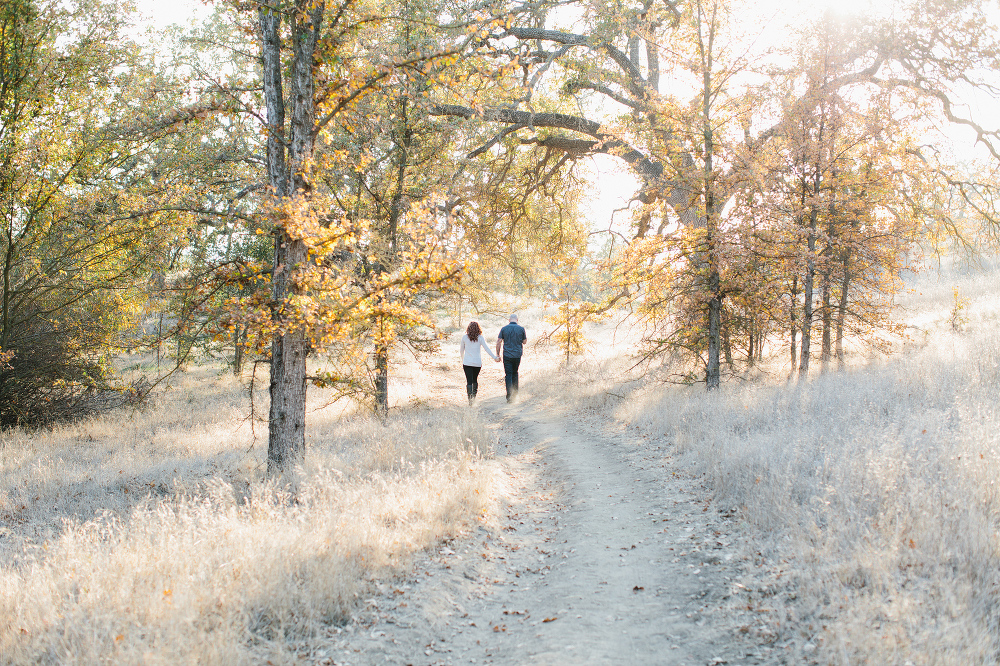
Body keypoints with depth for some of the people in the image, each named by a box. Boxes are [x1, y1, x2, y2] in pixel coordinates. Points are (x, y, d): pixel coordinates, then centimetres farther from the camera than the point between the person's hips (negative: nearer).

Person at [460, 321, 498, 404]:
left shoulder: (464, 337, -2)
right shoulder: (480, 338, -4)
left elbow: (461, 350, 9)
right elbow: (487, 349, -6)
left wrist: (462, 359, 26)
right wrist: (495, 357, 0)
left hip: (467, 362, -1)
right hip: (477, 362, 1)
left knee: (469, 381, -3)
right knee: (475, 379, 20)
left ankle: (470, 398, -13)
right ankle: (474, 395, 20)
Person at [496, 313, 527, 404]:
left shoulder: (504, 329, -1)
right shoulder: (521, 328, -2)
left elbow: (498, 342, -3)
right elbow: (524, 341, 8)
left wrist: (497, 354, 4)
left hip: (507, 355, -1)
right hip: (517, 355, 1)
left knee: (508, 375, -1)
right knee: (515, 373, 20)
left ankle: (509, 396, -12)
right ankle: (515, 393, 24)